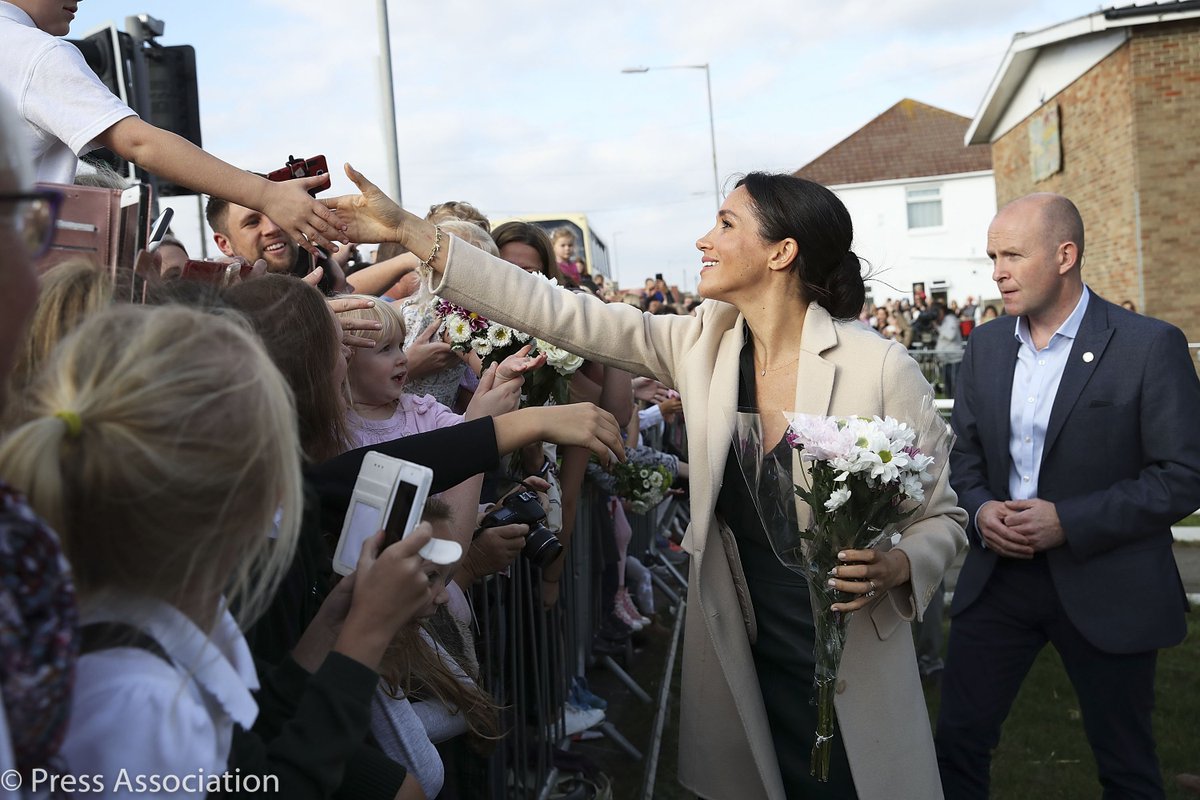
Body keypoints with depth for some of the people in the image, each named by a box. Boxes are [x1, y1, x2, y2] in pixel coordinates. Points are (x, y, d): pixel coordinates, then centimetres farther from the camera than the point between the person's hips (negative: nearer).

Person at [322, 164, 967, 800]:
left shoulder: (882, 367, -15)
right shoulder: (702, 344, -4)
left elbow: (941, 518, -4)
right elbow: (561, 313, -6)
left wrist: (894, 568, -26)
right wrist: (408, 231, -7)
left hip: (856, 673, -3)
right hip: (739, 660, 3)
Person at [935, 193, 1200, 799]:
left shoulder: (1150, 346, -11)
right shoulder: (986, 345, 5)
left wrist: (1070, 521, -20)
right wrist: (979, 509, -9)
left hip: (1104, 586, -4)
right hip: (998, 574, 4)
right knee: (957, 739, 9)